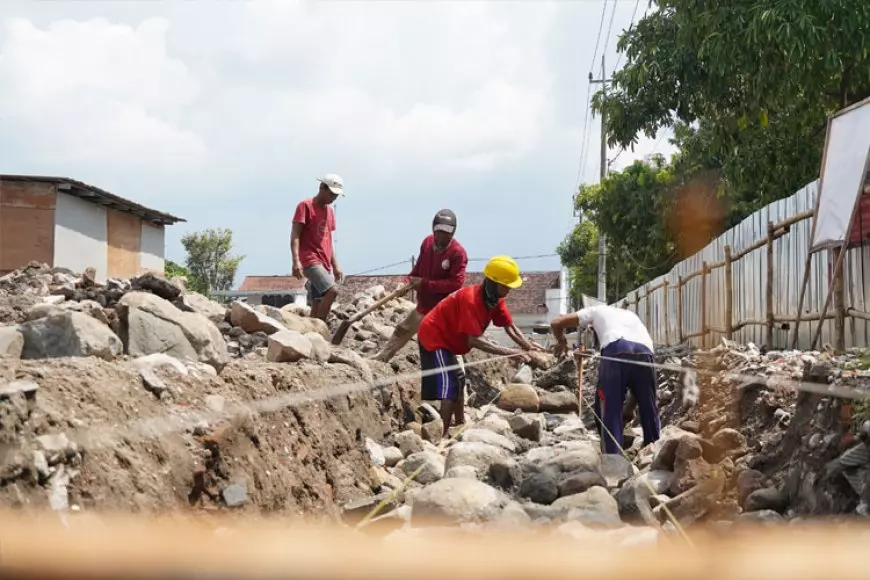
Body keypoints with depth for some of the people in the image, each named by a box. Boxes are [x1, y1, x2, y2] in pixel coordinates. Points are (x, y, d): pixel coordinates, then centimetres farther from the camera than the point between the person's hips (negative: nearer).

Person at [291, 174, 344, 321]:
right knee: (332, 291, -26)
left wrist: (335, 266, 19)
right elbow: (295, 235, -11)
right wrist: (296, 261, -23)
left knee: (317, 306, 2)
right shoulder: (305, 206, -4)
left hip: (325, 263, 8)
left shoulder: (330, 211, 19)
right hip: (310, 261, -8)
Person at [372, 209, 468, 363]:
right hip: (424, 306, 8)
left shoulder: (458, 252, -23)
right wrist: (409, 281, -5)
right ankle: (381, 358, 42)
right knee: (402, 331, 23)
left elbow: (456, 283, -29)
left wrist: (425, 284, -27)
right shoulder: (427, 242, -3)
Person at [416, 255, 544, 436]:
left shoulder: (495, 299, -2)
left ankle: (460, 427, 30)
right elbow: (474, 340, -35)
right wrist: (510, 352, -38)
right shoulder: (471, 299, -30)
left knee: (457, 381, 20)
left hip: (447, 339, 10)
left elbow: (510, 327, -4)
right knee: (447, 386, -17)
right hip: (434, 337, -10)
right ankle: (442, 435, -20)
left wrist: (528, 348, -18)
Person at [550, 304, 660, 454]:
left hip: (616, 350, -3)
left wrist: (562, 343, 51)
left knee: (610, 411, 3)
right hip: (645, 353, 3)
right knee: (649, 410, 16)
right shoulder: (630, 314, 43)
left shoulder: (596, 311, 32)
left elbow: (556, 324, 29)